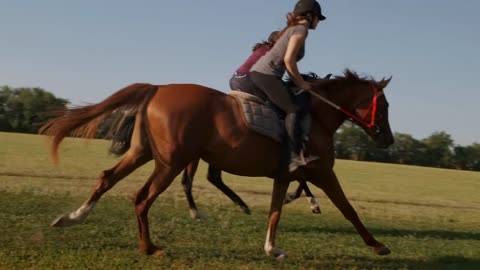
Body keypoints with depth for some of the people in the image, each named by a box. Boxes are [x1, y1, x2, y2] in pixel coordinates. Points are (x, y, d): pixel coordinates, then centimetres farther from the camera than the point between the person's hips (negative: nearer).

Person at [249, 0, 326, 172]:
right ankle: (295, 157, -27)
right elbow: (288, 60, -17)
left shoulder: (292, 29, 23)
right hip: (266, 74, -10)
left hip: (257, 73, 10)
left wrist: (297, 81, 18)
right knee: (293, 109, -17)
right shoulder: (301, 29, -6)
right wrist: (300, 82, -7)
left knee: (292, 107, 13)